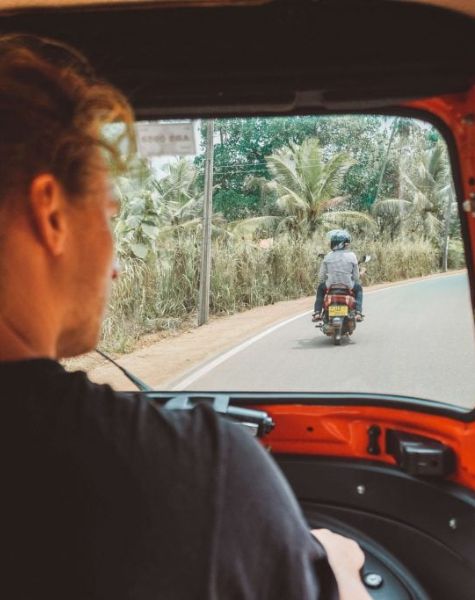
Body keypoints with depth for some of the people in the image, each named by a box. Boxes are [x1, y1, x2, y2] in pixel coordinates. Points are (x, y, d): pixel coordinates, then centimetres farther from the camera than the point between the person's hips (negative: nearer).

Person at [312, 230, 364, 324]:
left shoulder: (328, 256, -3)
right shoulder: (352, 256, -6)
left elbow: (321, 275, 2)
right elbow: (356, 276, -1)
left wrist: (321, 283, 23)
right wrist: (356, 283, 21)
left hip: (330, 286, 1)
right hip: (348, 286, -1)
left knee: (320, 288, 33)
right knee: (358, 288, 32)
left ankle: (317, 313, 22)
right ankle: (358, 312, 18)